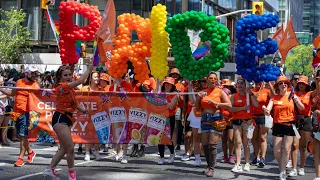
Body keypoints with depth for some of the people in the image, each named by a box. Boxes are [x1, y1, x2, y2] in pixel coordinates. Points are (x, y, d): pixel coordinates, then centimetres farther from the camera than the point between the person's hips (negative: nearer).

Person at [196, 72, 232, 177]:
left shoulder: (220, 92, 2)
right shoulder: (202, 92, 11)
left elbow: (229, 105, -6)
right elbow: (197, 108, 14)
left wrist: (216, 103, -16)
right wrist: (198, 98, -3)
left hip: (216, 118, -4)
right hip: (205, 119, 4)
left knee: (212, 144, -9)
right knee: (204, 144, 5)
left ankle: (211, 168, -3)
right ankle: (209, 164, 22)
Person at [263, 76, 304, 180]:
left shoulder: (292, 96, 2)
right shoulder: (274, 98, 4)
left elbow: (302, 108, -3)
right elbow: (268, 110, -7)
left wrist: (297, 101, -23)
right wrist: (266, 111, -31)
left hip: (289, 125, -1)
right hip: (278, 125, 1)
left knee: (286, 149, -6)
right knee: (276, 151, 0)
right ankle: (282, 169, 24)